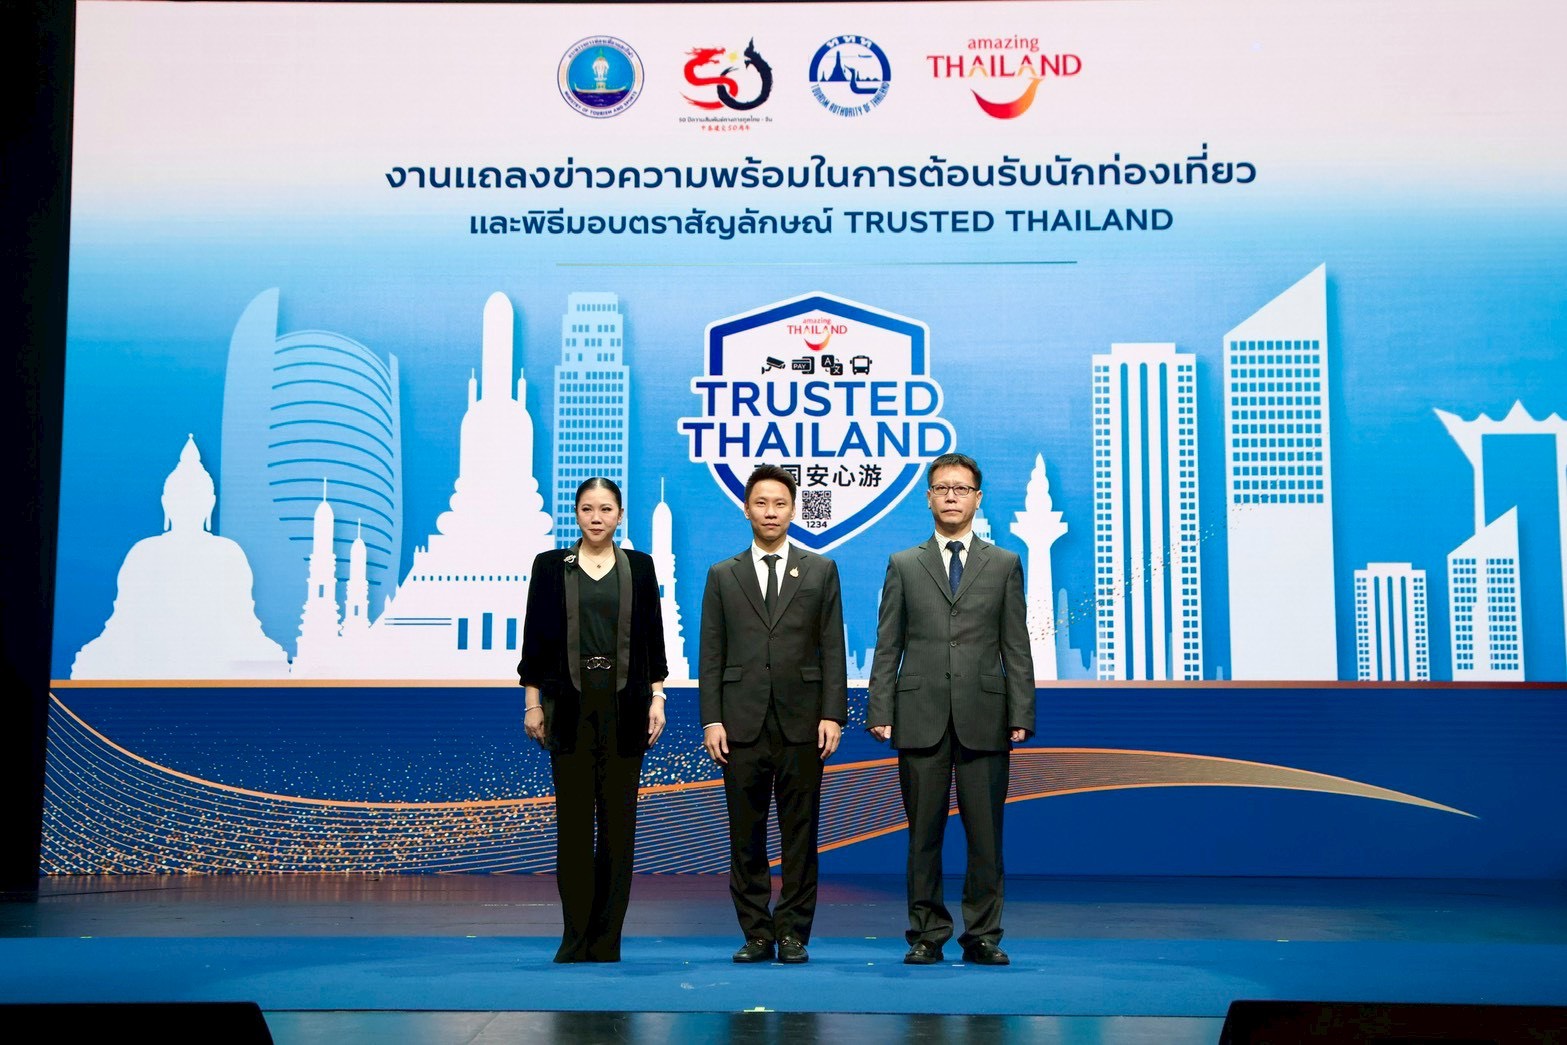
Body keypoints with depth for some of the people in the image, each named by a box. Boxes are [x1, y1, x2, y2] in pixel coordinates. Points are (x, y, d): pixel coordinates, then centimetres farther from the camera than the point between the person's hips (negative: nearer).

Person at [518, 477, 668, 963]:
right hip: (570, 704, -1)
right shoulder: (551, 565, 4)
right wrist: (532, 701, -1)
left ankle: (607, 939, 10)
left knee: (618, 820, 2)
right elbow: (535, 636, 4)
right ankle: (575, 937, 8)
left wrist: (657, 696, 1)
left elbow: (653, 636, 8)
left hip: (624, 704, 1)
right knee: (573, 820, 0)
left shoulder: (639, 566, 7)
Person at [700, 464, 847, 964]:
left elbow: (833, 649, 4)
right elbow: (711, 655, 6)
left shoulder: (821, 570, 9)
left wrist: (832, 714, -4)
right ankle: (756, 934, 13)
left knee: (800, 835, 3)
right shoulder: (723, 575, 10)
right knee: (746, 835, 4)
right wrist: (711, 720, -2)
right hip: (743, 724, 1)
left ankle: (793, 933, 12)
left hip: (801, 722, 0)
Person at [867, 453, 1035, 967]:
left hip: (983, 718, 0)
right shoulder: (903, 566, 10)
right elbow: (887, 648, 6)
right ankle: (928, 934, 14)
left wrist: (1021, 716, -1)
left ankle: (983, 936, 13)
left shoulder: (1004, 564, 10)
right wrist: (880, 713, -2)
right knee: (924, 833, 4)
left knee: (985, 834, 3)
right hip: (921, 719, 0)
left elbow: (1016, 649, 7)